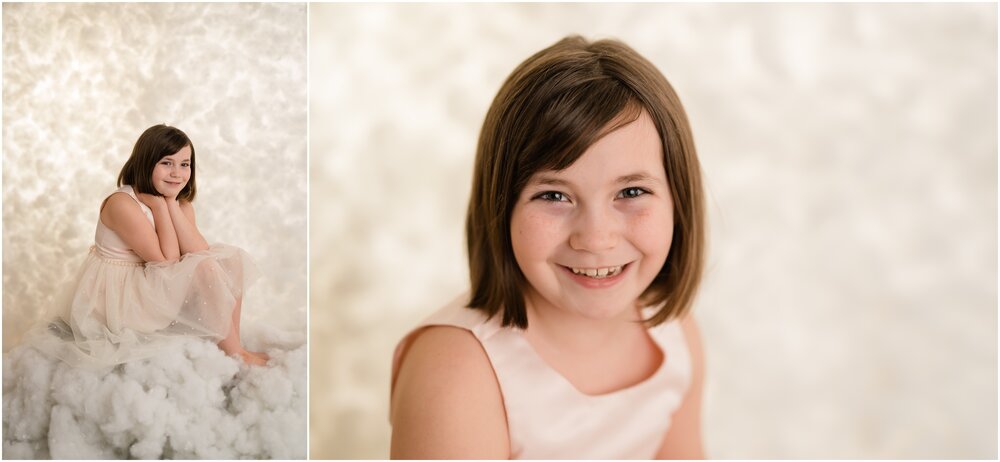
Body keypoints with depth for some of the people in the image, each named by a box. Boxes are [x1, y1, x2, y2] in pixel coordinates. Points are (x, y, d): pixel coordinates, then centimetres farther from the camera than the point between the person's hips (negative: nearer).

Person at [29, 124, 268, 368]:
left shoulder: (181, 204, 4)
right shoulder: (122, 204, -21)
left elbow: (200, 253, -14)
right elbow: (167, 264, -22)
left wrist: (172, 204, -17)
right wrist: (160, 205, -21)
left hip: (150, 288, 8)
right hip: (115, 295, -8)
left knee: (231, 259, -1)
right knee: (206, 269, -24)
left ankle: (232, 346, 0)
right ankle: (236, 356, -9)